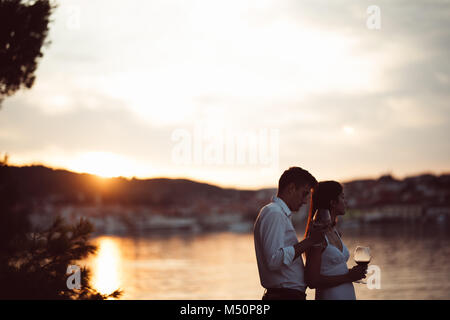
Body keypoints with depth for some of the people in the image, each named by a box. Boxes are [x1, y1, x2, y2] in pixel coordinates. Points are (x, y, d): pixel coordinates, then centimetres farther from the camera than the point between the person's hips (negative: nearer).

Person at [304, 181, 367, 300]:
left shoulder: (334, 232, 11)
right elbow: (312, 281, -19)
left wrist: (352, 273, 3)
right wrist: (348, 277, -15)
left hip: (347, 295, 8)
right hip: (329, 296, -8)